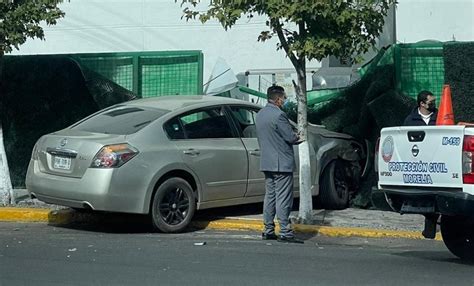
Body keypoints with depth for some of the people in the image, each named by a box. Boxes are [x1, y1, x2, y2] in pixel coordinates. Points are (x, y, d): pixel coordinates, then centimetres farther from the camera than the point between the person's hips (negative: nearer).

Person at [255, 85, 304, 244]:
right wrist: (297, 137, 6)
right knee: (283, 199, -7)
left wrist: (293, 137, 17)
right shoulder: (278, 115, -17)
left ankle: (268, 231, 15)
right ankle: (285, 232, -7)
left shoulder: (260, 114, 13)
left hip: (266, 163, 9)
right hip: (282, 163, -9)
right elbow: (291, 137, -17)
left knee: (270, 196, 13)